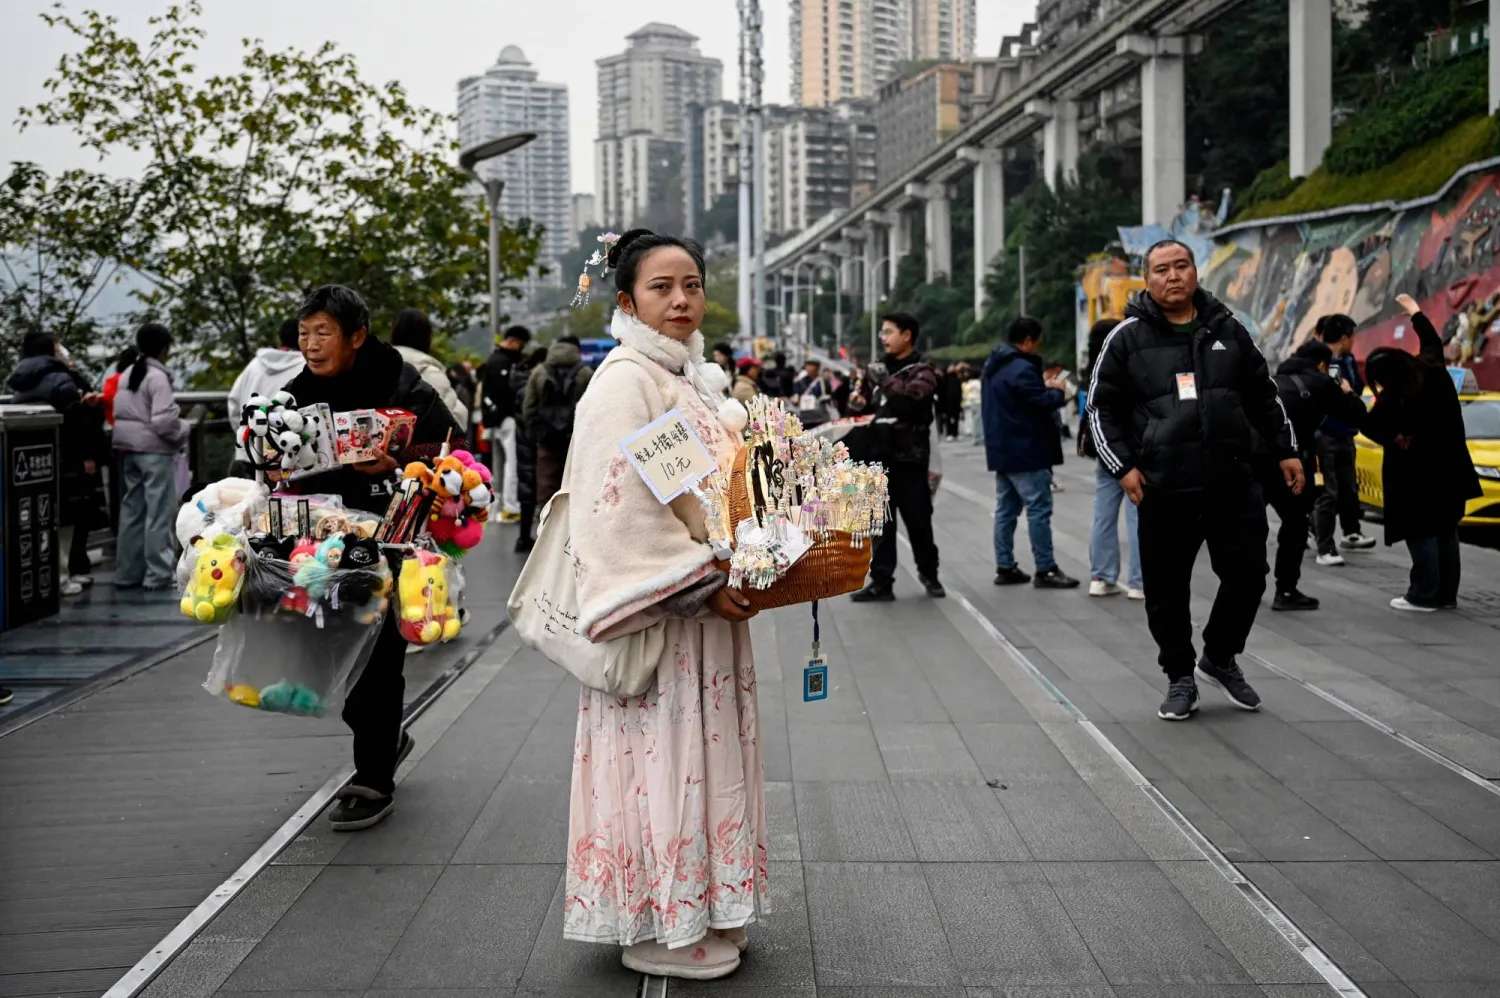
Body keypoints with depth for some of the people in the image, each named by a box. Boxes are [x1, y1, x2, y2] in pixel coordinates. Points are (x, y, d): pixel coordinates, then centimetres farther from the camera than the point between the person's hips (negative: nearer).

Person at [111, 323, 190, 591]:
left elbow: (118, 413, 14)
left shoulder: (128, 375, 14)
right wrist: (182, 431, -5)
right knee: (159, 512, -4)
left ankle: (128, 572, 16)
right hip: (155, 451, -9)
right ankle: (159, 573, -3)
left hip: (129, 449, 9)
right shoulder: (157, 377, -14)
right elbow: (163, 420, -21)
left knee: (132, 509, 12)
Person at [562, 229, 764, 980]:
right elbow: (622, 504, -21)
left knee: (702, 749, 14)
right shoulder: (626, 379, -14)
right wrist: (700, 580, -21)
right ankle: (658, 929, 9)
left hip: (707, 597, 9)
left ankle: (700, 911, 26)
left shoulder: (693, 376, 14)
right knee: (662, 752, -3)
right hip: (659, 603, -9)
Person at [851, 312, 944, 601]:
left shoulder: (922, 370, -2)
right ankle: (881, 582, 7)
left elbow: (911, 397, -23)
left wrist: (883, 379, -21)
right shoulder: (881, 369, 15)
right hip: (880, 458, 5)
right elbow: (868, 403, 26)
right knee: (880, 523, 4)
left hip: (910, 460, -5)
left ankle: (928, 573, 22)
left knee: (918, 521, 2)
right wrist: (858, 400, 4)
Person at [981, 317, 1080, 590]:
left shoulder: (994, 366, 13)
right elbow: (1044, 403, -20)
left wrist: (1043, 387, 12)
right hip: (1026, 452, -10)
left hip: (1002, 450, 10)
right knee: (1039, 509, -6)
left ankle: (1005, 567, 14)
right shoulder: (1022, 369, -19)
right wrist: (1056, 391, -1)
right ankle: (1045, 570, -6)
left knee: (1006, 509, 11)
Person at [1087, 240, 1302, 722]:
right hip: (1164, 489, -2)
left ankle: (1219, 658, 28)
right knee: (1167, 590, 3)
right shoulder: (1128, 338, 1)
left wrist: (1285, 451, 14)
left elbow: (1264, 396, 19)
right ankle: (1180, 678, 21)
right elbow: (1102, 406, 4)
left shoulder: (1227, 330, 11)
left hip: (1234, 483, 3)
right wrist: (1123, 466, -6)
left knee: (1247, 574, 4)